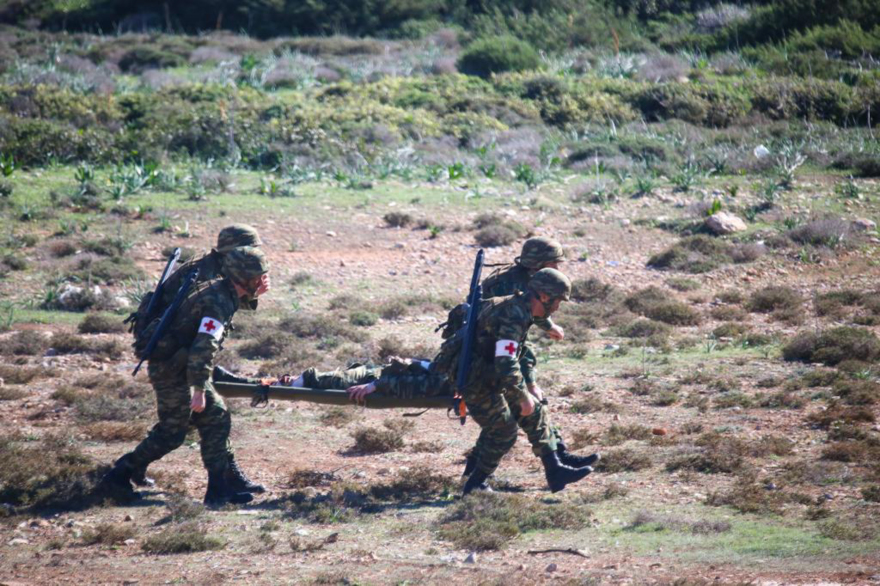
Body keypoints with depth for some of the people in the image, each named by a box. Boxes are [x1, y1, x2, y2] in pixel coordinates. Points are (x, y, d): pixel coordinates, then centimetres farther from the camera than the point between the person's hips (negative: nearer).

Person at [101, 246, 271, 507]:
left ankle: (220, 488, 12)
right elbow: (204, 347, -30)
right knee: (171, 433, -3)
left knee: (217, 420, 9)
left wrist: (252, 295, 14)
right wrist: (199, 390, -29)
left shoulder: (220, 290, 6)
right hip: (172, 371, -10)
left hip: (181, 367, 10)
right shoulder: (218, 302, -24)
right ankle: (119, 475, 7)